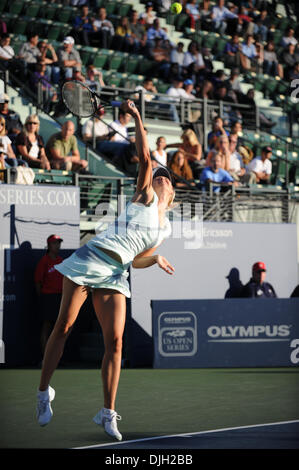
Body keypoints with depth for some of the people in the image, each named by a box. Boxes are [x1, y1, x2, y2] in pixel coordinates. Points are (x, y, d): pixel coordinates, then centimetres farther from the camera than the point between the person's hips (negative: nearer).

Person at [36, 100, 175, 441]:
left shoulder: (165, 229, 19)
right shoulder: (144, 196, 8)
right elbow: (144, 158, -6)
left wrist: (155, 259, 4)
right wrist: (137, 118, -8)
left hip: (114, 275, 4)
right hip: (89, 259, -4)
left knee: (114, 340, -7)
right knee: (63, 328, -4)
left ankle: (108, 413, -5)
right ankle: (44, 393, 9)